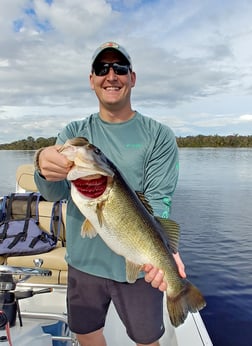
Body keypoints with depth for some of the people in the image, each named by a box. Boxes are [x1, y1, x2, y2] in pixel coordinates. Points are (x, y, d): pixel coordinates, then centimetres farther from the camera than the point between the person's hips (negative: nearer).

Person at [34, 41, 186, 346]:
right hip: (83, 261, 3)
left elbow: (158, 201, -13)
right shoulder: (73, 133, 0)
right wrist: (45, 168, -37)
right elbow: (54, 193, -13)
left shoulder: (159, 136, -7)